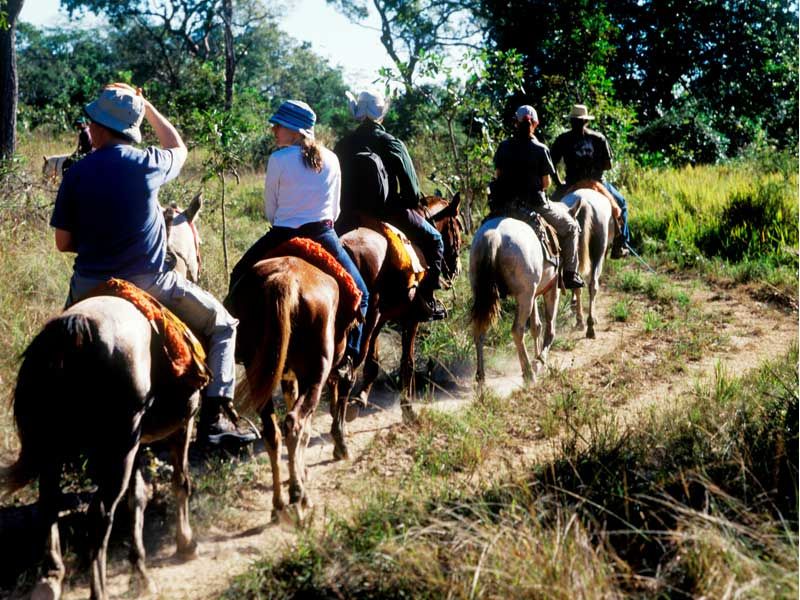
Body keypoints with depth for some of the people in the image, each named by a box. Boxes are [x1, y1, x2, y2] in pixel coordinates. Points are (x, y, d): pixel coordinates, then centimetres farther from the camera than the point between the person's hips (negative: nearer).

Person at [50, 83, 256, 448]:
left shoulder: (76, 175, -3)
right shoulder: (145, 163, -7)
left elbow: (63, 242, 2)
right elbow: (179, 149, 19)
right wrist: (147, 108, 24)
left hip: (90, 287, 3)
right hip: (147, 282, -3)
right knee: (222, 326, 12)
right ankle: (214, 419, 1)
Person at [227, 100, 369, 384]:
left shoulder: (278, 160, -6)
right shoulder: (331, 160, 4)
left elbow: (270, 211, 2)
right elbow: (334, 210, 11)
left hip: (282, 236, -1)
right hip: (324, 237, 2)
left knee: (239, 277, 21)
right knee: (359, 294, 11)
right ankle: (348, 359, -5)